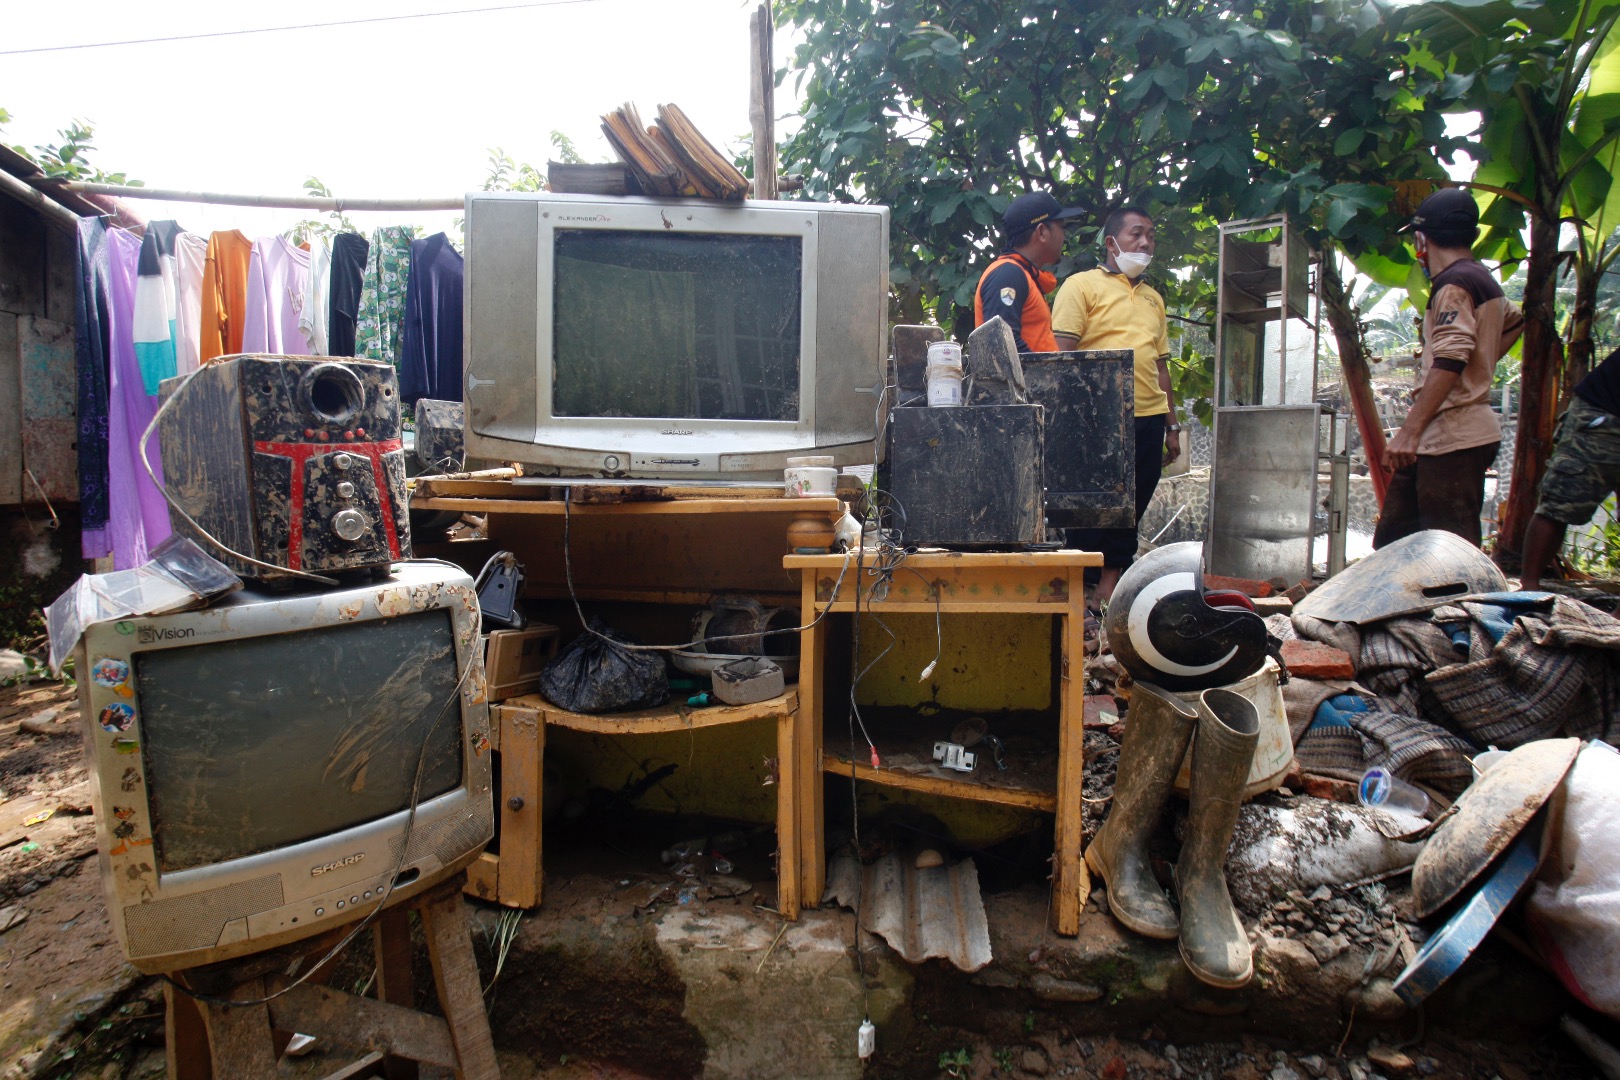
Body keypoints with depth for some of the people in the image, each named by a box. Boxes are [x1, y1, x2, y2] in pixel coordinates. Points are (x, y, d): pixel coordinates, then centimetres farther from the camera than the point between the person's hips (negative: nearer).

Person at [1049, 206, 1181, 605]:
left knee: (1129, 512, 8)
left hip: (1149, 418, 6)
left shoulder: (1153, 298, 22)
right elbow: (1062, 353, -7)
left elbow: (1161, 365, 23)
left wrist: (1172, 425, 18)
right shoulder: (1083, 285, 2)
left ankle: (1108, 590, 16)